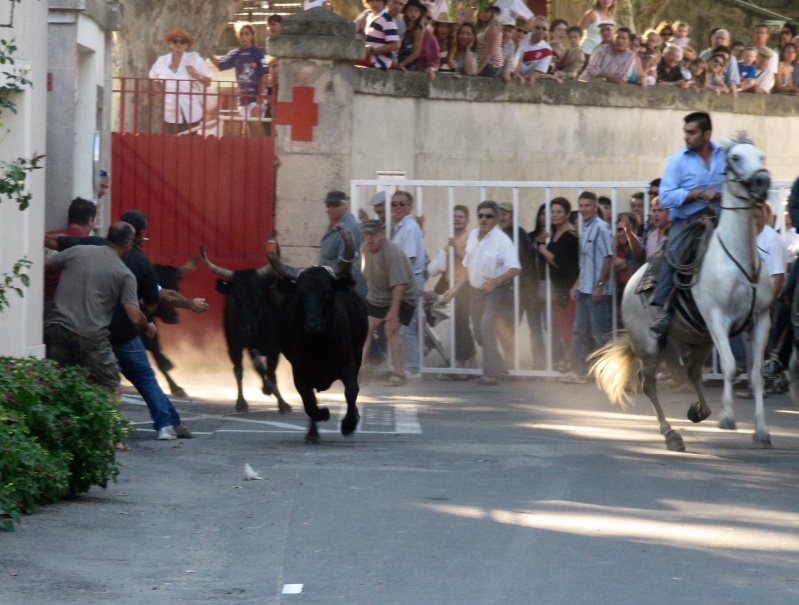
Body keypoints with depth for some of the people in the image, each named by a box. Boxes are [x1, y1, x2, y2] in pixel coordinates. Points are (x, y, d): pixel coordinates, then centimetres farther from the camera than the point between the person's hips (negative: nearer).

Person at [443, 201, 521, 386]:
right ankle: (498, 367, 28)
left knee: (486, 327, -21)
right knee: (479, 331, 11)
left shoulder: (502, 240, -15)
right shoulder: (472, 237, 7)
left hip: (495, 290, -7)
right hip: (475, 290, 8)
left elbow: (515, 269, -21)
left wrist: (496, 282, -34)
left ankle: (490, 374, -18)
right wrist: (456, 288, 14)